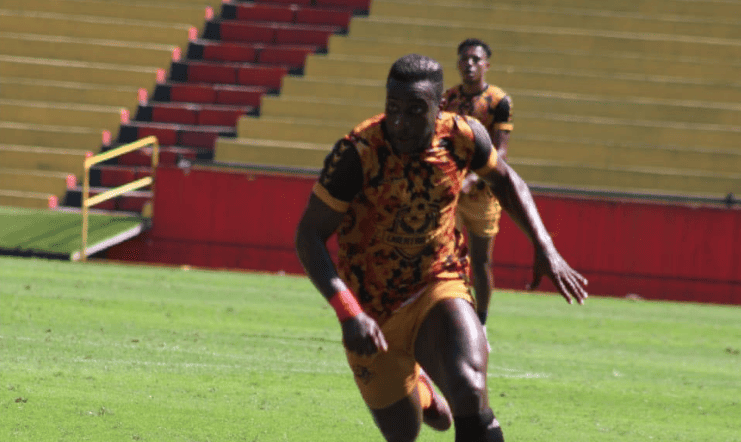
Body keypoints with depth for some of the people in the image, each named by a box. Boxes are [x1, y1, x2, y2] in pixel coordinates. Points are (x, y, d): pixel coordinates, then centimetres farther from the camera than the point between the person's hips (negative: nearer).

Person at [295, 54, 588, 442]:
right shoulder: (357, 154, -25)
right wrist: (348, 312, -34)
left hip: (439, 289, 1)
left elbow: (504, 179, 10)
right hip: (371, 313, -1)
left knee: (469, 392, -29)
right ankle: (416, 385, 50)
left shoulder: (461, 137, -13)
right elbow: (308, 236, -22)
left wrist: (545, 248, 1)